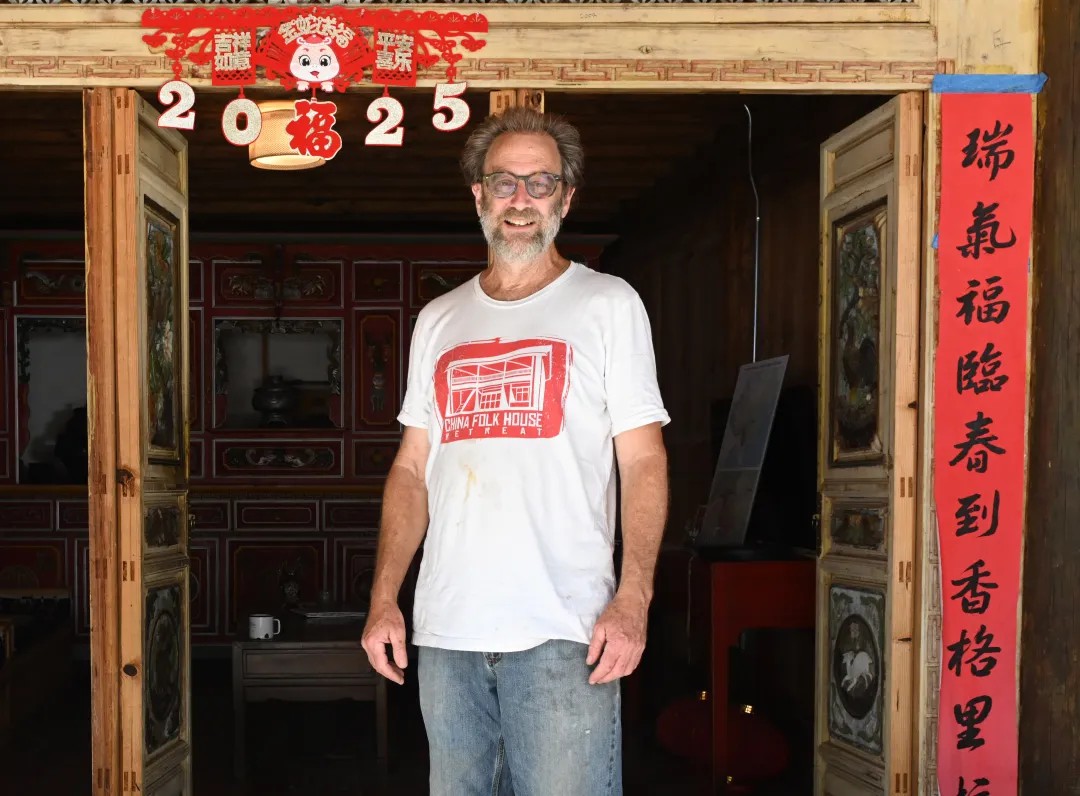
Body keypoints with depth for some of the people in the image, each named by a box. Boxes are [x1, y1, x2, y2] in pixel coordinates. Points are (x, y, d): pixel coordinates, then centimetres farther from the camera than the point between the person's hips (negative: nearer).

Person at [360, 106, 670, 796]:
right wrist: (384, 599, 6)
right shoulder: (439, 319, 16)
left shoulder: (608, 305, 4)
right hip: (445, 629, 4)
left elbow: (643, 460, -2)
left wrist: (633, 599, -13)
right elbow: (412, 468, 16)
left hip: (563, 632, -4)